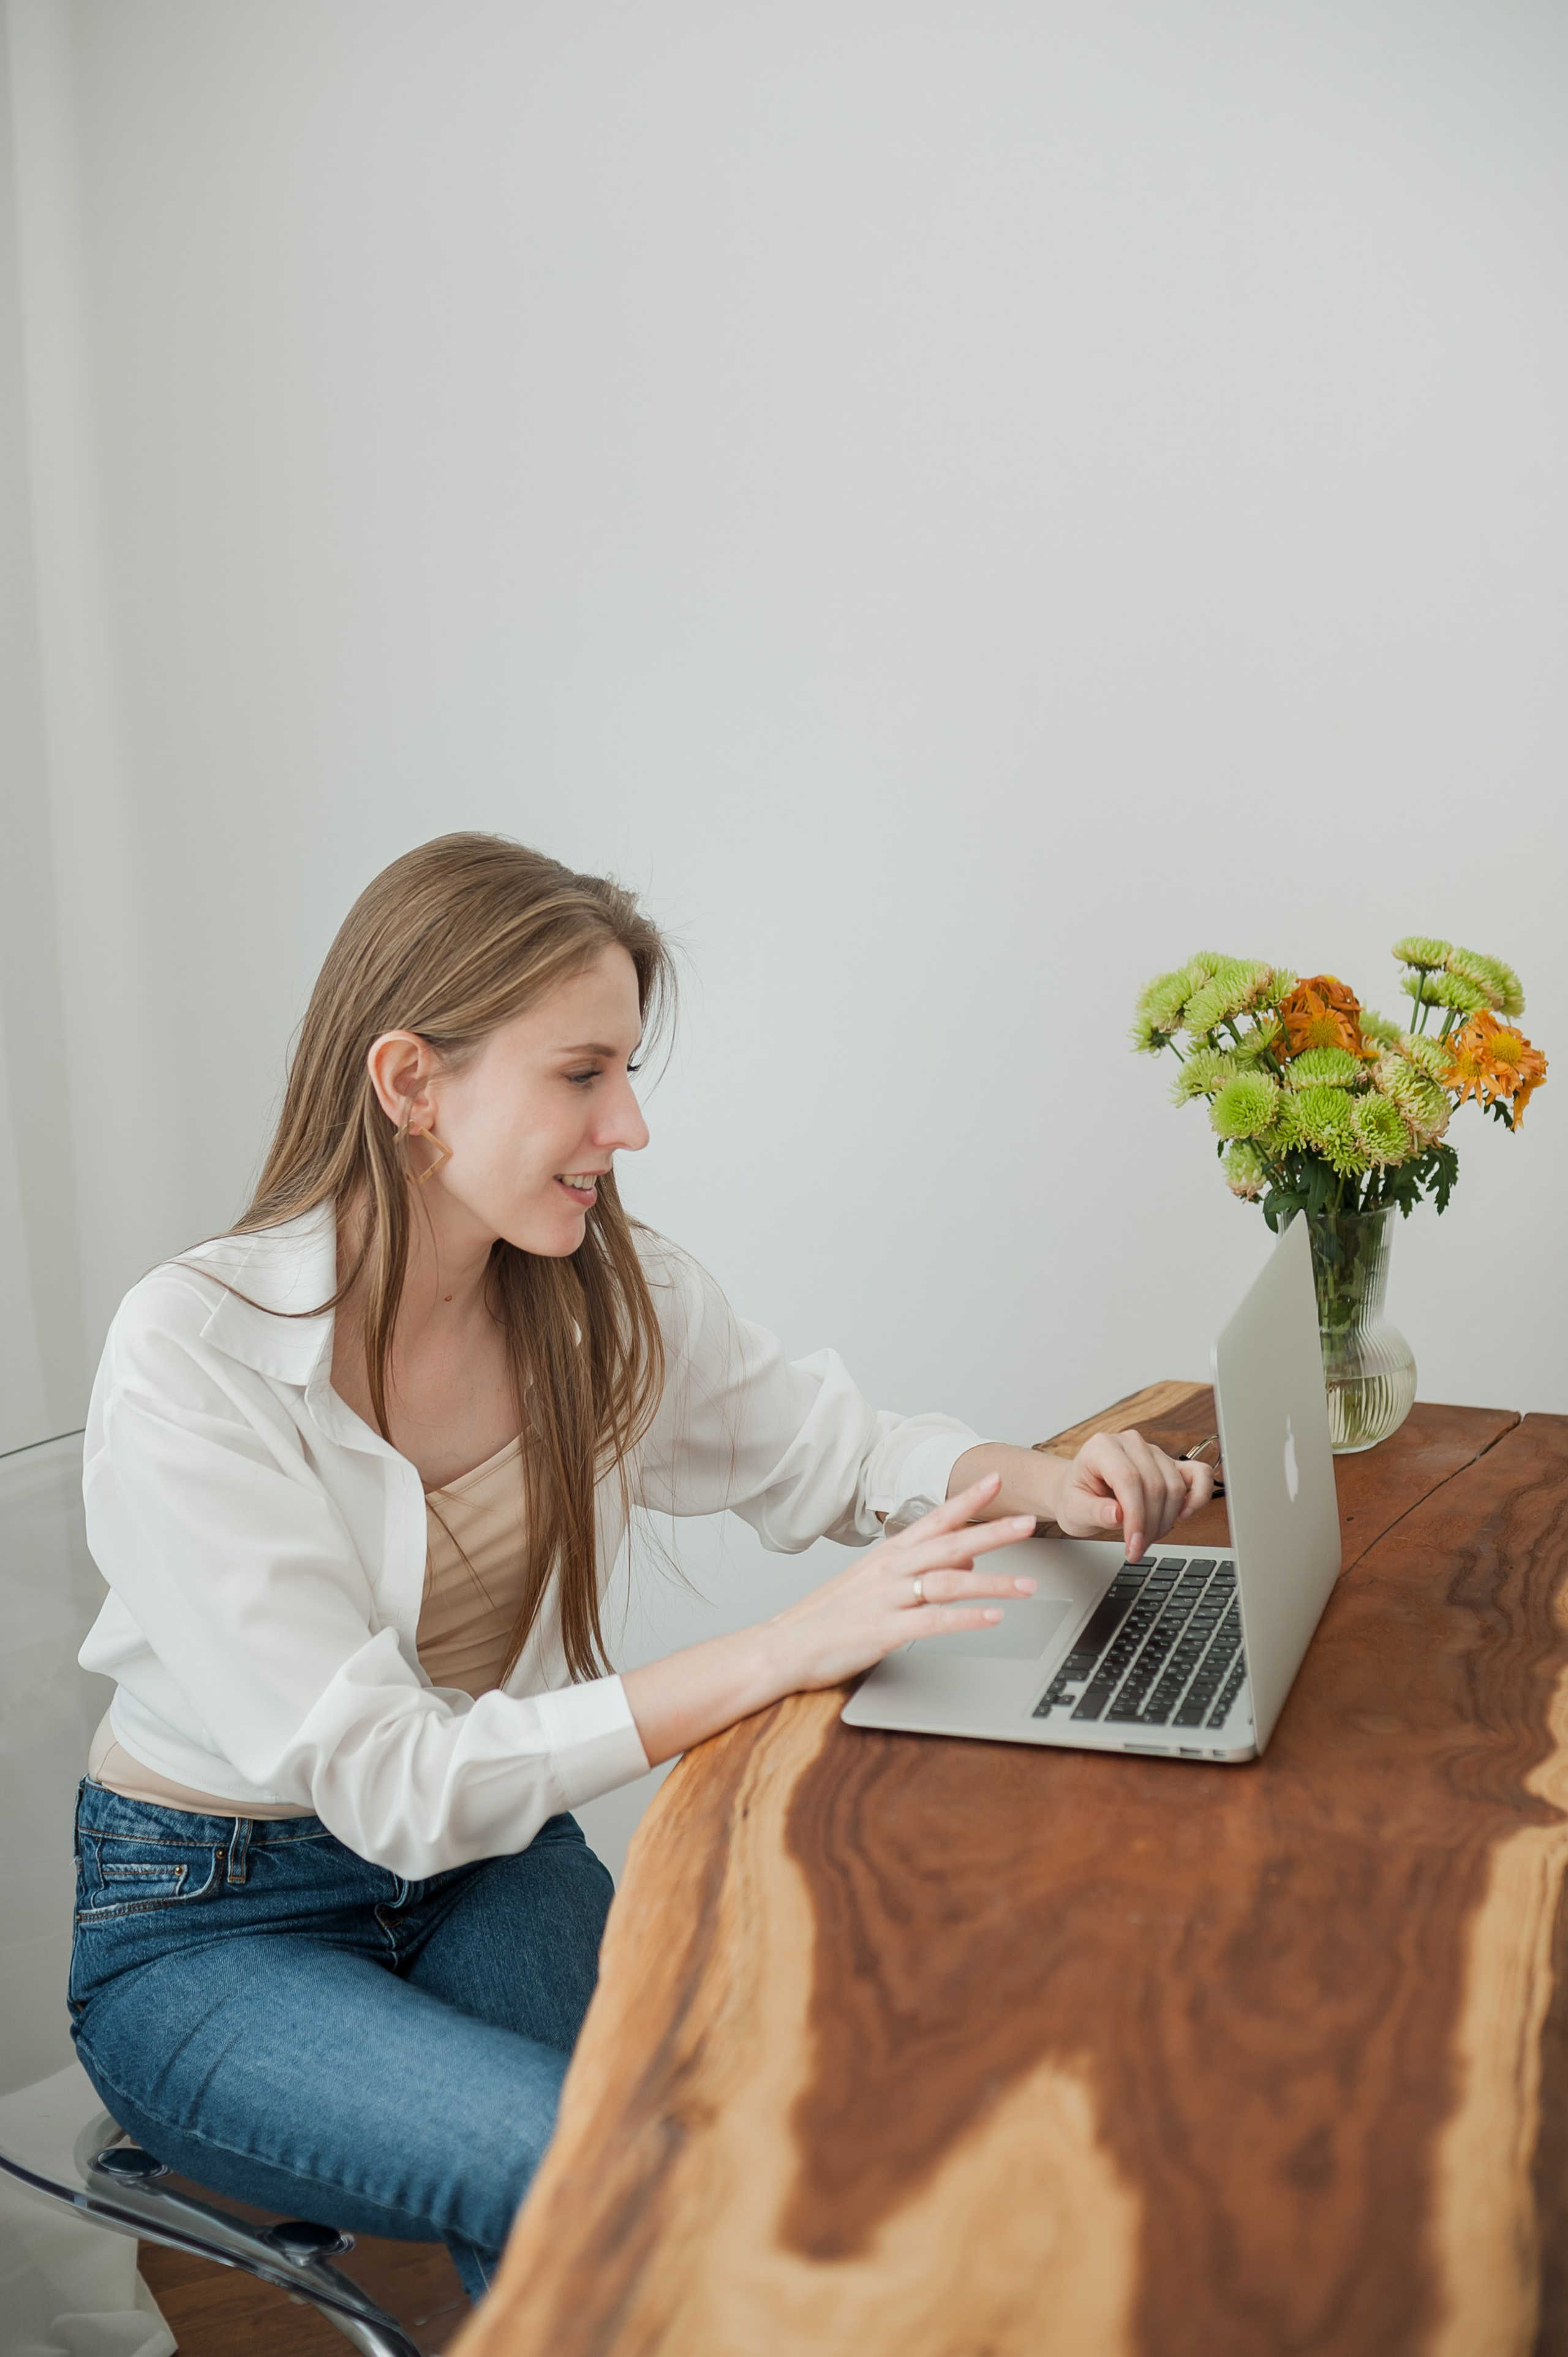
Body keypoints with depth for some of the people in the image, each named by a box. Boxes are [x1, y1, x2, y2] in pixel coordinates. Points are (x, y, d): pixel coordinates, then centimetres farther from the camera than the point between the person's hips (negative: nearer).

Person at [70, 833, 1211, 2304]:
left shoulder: (610, 1294, -6)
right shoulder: (193, 1353, -23)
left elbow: (835, 1451, 9)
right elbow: (388, 1781, -27)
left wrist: (1036, 1483, -13)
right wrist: (788, 1652, -34)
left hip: (491, 1863, 5)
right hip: (208, 1923, -4)